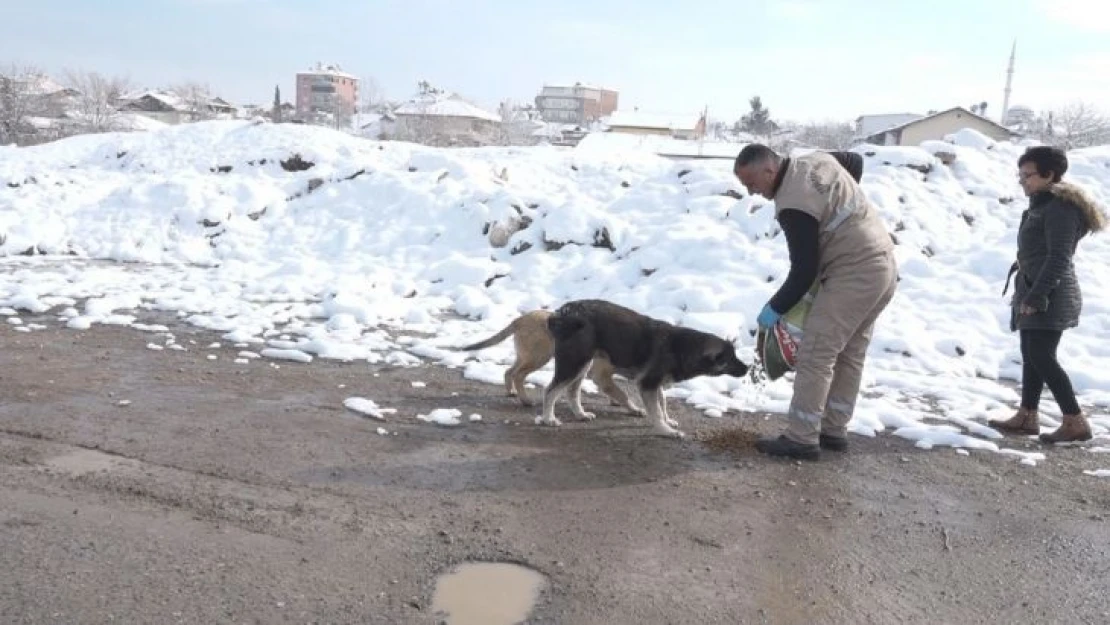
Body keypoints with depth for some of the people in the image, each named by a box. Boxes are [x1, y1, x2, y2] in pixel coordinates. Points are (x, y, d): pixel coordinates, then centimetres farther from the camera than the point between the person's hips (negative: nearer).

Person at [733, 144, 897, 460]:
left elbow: (805, 270, -18)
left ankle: (802, 439, -3)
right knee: (850, 355, 15)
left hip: (855, 275, -10)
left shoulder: (793, 205, -20)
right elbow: (856, 161, 29)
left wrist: (775, 308, -5)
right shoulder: (818, 159, 8)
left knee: (815, 355, -7)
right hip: (883, 266, 10)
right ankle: (834, 430, 23)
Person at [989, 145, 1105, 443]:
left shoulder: (1060, 208, -13)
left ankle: (1075, 422, -3)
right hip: (1033, 294, 10)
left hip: (1049, 296, -10)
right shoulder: (1040, 207, 17)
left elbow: (1058, 258, -20)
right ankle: (1027, 417, 17)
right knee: (1031, 356, 11)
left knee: (1042, 358, -10)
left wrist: (1036, 295, -23)